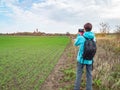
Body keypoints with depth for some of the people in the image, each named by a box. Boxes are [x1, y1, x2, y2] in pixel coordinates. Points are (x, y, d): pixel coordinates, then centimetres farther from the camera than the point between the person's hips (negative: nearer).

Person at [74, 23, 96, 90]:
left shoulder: (81, 37, -15)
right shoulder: (93, 37, -5)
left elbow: (76, 44, 4)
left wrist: (78, 35, 14)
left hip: (81, 59, -2)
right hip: (89, 60, 2)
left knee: (79, 74, 11)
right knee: (89, 75, 13)